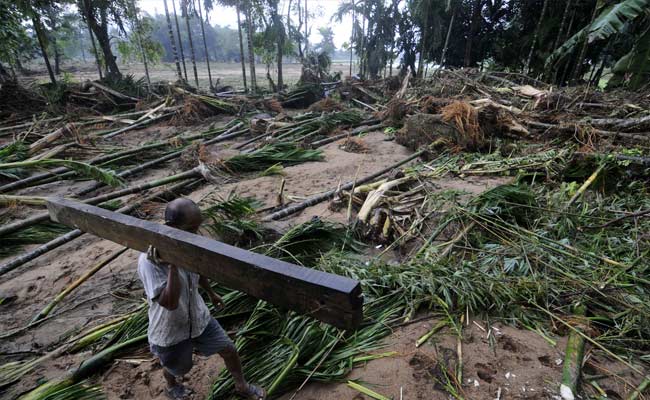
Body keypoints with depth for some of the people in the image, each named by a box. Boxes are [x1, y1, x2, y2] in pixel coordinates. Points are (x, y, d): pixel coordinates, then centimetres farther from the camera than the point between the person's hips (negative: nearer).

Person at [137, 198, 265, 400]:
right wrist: (172, 264, -43)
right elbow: (170, 303, -38)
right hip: (170, 332, -4)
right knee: (177, 368, 23)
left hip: (198, 318, 5)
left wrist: (211, 293, 21)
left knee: (229, 349, 12)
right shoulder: (149, 261, -33)